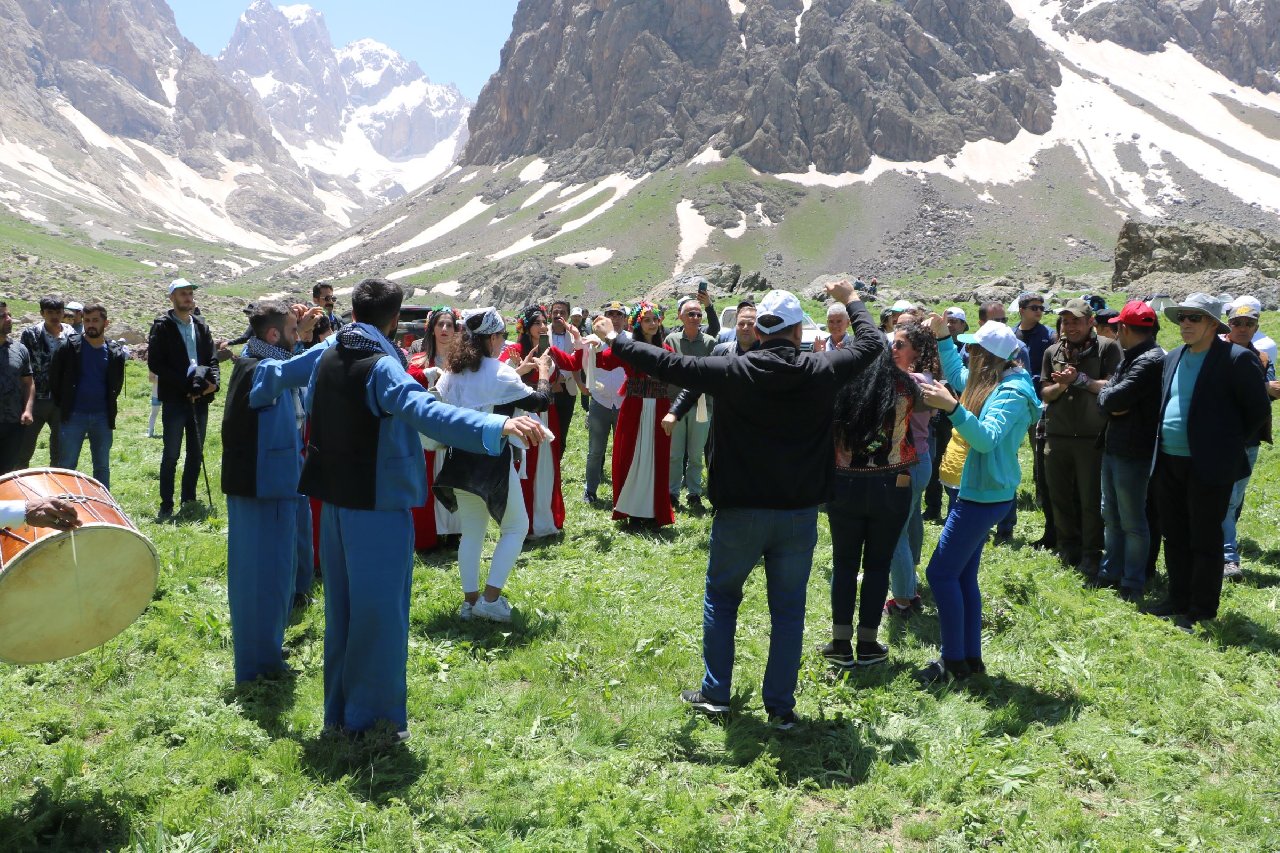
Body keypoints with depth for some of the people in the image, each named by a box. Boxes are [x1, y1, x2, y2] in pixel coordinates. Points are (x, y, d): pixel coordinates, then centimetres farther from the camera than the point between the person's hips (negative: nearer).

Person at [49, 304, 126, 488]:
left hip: (102, 417, 2)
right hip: (74, 415, -2)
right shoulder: (70, 346, -3)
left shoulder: (115, 352, 3)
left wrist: (110, 405, 9)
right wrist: (62, 403, 3)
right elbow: (54, 376, 4)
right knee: (67, 464, 1)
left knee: (102, 466, 9)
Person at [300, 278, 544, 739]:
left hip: (334, 501, 8)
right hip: (377, 505, -8)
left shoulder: (328, 357, 6)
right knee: (380, 613, 2)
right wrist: (497, 427, -48)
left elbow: (311, 402, 28)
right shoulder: (382, 366, -18)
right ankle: (374, 718, 11)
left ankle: (339, 711, 29)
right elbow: (426, 412, -37)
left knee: (342, 607, 17)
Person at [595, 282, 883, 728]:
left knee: (721, 598, 18)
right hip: (798, 513, 1)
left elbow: (669, 364, -5)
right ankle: (780, 707, 17)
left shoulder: (732, 372, -12)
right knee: (788, 609, 12)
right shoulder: (822, 371, -6)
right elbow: (872, 343, 10)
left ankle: (715, 693, 22)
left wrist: (615, 343, 8)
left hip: (740, 512, -1)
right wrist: (851, 300, 26)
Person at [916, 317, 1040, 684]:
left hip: (985, 496, -10)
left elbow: (986, 438, -32)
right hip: (979, 490, 10)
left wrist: (952, 407, -44)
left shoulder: (1011, 393, -19)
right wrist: (943, 337, 22)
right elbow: (957, 375, 29)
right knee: (963, 575, 13)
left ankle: (954, 660, 4)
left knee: (940, 572, -6)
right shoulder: (994, 382, 9)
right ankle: (971, 657, 21)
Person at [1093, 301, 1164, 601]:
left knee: (1132, 521, 1)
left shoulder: (1150, 361, -19)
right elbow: (1105, 399, 7)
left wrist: (1105, 394, -5)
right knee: (1111, 516, 19)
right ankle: (1111, 571, 32)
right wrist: (1112, 402, -13)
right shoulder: (1130, 358, 13)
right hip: (1113, 448, 10)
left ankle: (1133, 583, 12)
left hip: (1133, 453, -10)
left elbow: (1115, 398, -25)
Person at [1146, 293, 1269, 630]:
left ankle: (1201, 611, 13)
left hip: (1209, 467, -7)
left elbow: (1258, 410, -6)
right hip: (1170, 463, 7)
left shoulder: (1237, 359, -10)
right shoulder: (1172, 358, 11)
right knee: (1175, 538, 15)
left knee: (1205, 541, 2)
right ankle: (1178, 600, 28)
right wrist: (1161, 447, 13)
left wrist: (1231, 444, -3)